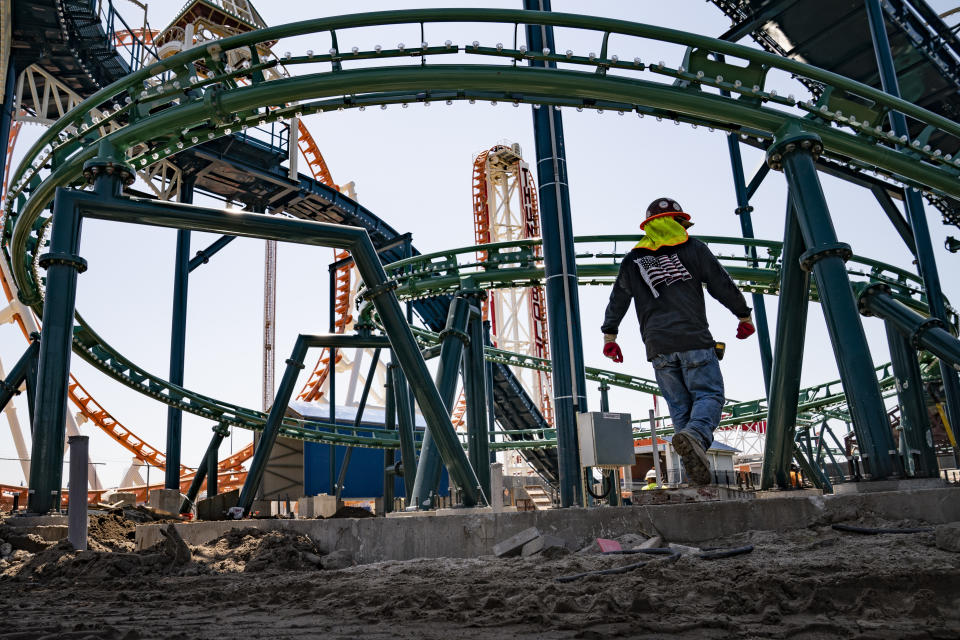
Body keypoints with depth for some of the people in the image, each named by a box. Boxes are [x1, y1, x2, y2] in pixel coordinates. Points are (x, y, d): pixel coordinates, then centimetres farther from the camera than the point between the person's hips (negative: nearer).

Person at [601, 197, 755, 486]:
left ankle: (696, 473, 0)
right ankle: (695, 434, -32)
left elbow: (617, 301, 22)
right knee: (708, 394, -1)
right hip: (694, 340, -3)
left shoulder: (632, 260, 16)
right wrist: (744, 316, 23)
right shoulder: (693, 248, 8)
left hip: (657, 347, 3)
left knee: (679, 405, 7)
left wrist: (609, 337, 32)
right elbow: (722, 285, 10)